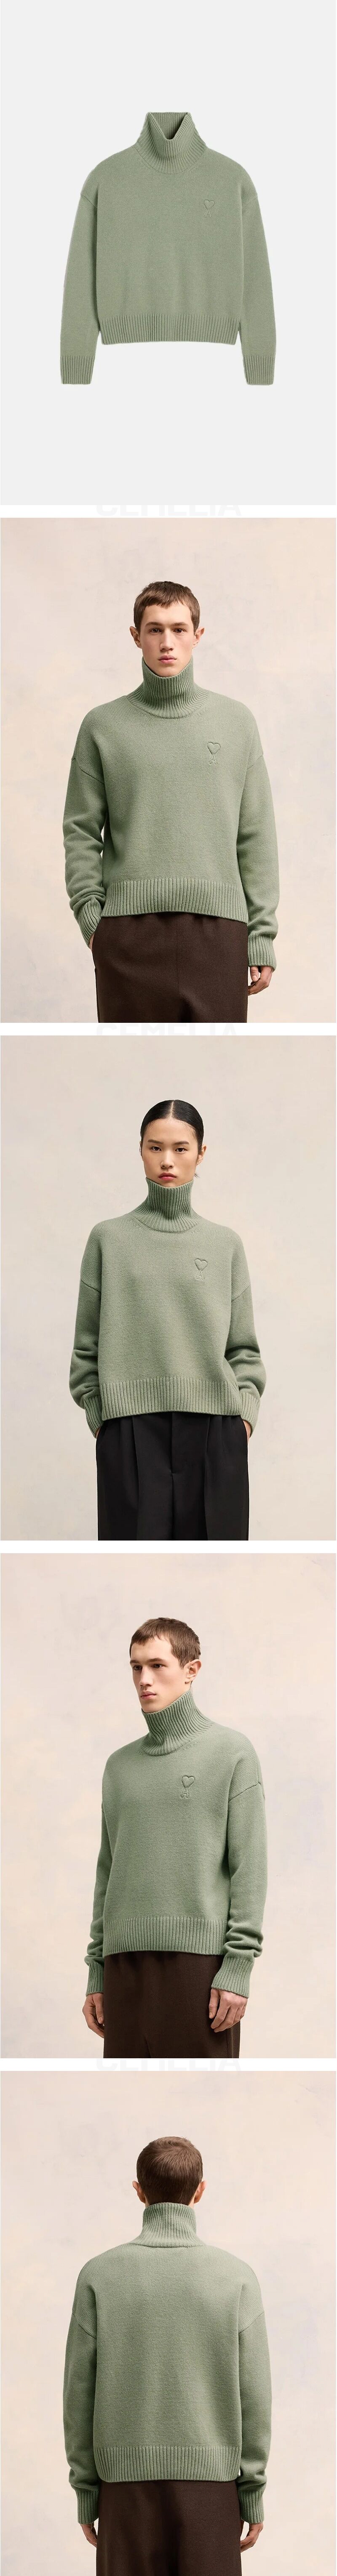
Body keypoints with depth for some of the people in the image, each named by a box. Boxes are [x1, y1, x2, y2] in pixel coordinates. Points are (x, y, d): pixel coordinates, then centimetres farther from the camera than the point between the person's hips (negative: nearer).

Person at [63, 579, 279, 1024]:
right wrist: (90, 913, -4)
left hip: (219, 925, 1)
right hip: (129, 931, -1)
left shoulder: (236, 722, 11)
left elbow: (257, 837, 9)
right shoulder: (103, 727, 9)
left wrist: (263, 935, 4)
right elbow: (82, 832, 8)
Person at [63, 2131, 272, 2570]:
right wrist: (253, 2494, 5)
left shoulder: (99, 2276, -4)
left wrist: (86, 2493, 8)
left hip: (128, 2484, 0)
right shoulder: (237, 2277, -5)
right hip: (210, 2484, 0)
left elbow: (80, 2393, -1)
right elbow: (253, 2396, -4)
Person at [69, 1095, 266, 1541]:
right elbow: (87, 1345, 8)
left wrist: (245, 1412, -2)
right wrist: (97, 1413, -1)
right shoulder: (109, 1239, 8)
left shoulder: (225, 1244, 11)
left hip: (216, 1433, 1)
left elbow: (243, 1348, 11)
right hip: (132, 1432, -1)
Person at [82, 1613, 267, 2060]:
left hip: (199, 1956, -5)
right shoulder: (120, 1765, 17)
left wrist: (239, 1965, -11)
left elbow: (249, 1868, -3)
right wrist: (96, 1973, 12)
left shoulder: (231, 1752, 3)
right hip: (125, 1961, 5)